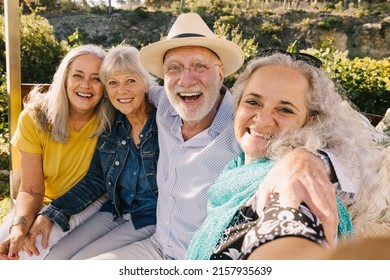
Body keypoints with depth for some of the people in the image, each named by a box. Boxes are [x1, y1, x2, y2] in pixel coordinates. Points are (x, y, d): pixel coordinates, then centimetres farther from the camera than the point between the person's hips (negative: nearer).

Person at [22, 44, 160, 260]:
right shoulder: (111, 126, 2)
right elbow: (94, 181, 6)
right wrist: (50, 215, 0)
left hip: (153, 220, -5)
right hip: (115, 211, 5)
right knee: (53, 259, -5)